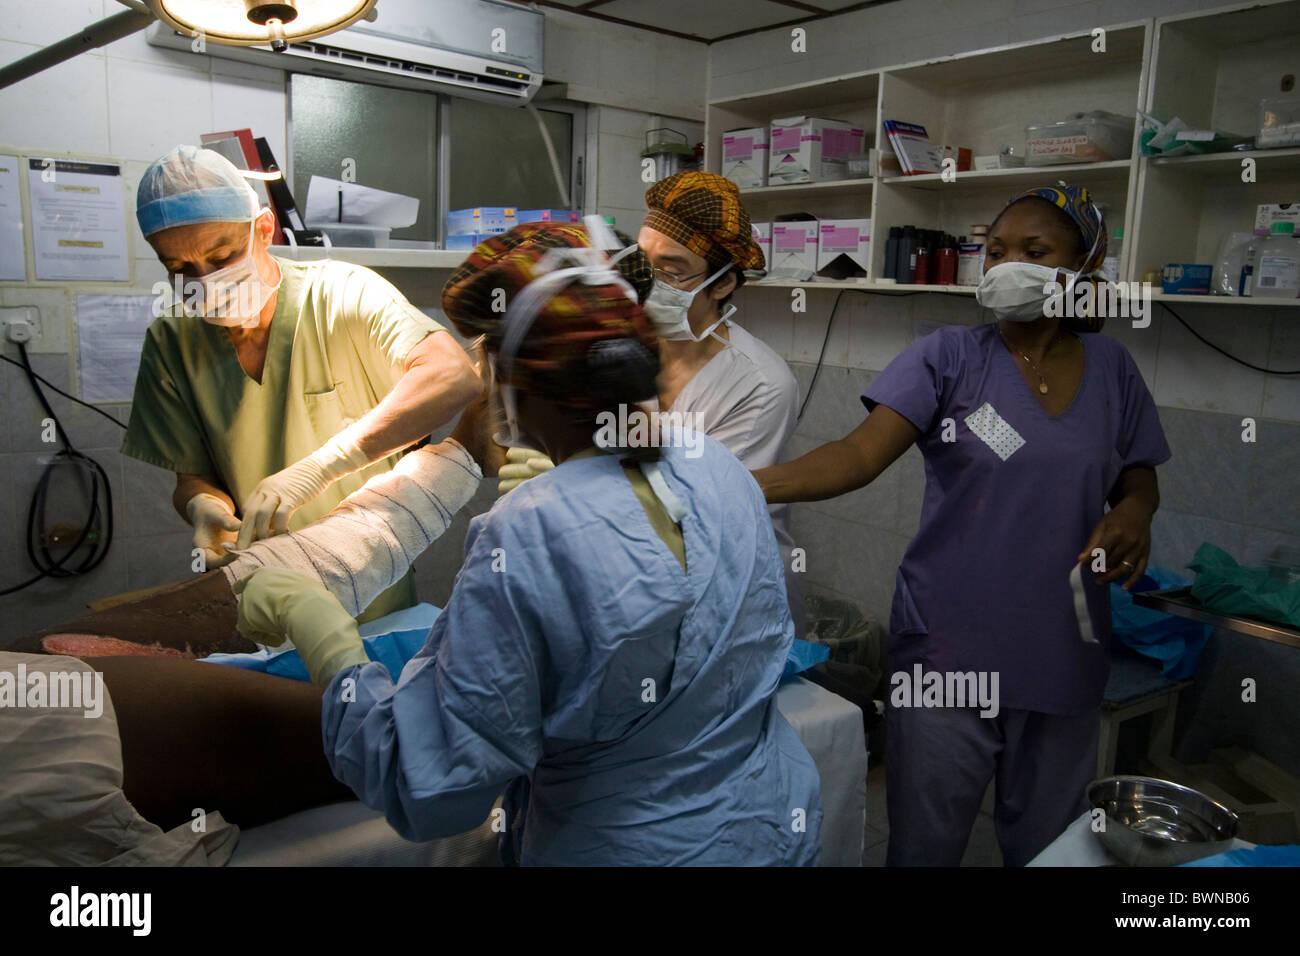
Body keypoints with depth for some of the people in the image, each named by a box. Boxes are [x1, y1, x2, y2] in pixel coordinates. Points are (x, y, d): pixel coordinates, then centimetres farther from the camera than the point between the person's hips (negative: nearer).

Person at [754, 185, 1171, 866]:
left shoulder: (1112, 368, 4)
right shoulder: (951, 357, -6)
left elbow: (1137, 478, 16)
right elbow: (862, 452, -18)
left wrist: (1133, 512, -9)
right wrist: (757, 484, -35)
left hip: (1063, 653, 3)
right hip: (948, 649, -3)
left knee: (1046, 846, 20)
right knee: (925, 842, 11)